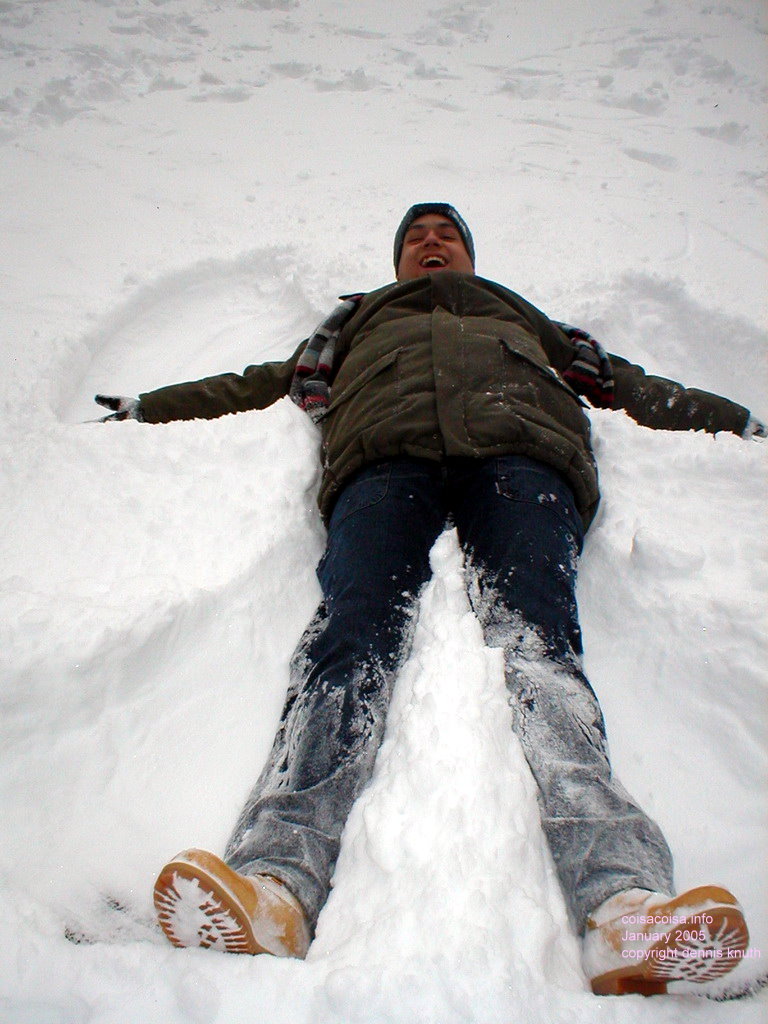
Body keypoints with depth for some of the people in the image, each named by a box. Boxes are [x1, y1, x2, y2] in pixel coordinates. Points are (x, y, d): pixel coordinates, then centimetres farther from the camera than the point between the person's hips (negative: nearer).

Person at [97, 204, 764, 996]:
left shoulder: (524, 318, 44)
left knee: (537, 635, -30)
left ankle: (623, 906, -49)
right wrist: (147, 409, 36)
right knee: (352, 628, -31)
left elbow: (628, 385, 40)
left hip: (519, 449, 0)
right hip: (384, 454, 0)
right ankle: (275, 883, -50)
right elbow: (263, 383, 40)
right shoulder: (357, 321, 44)